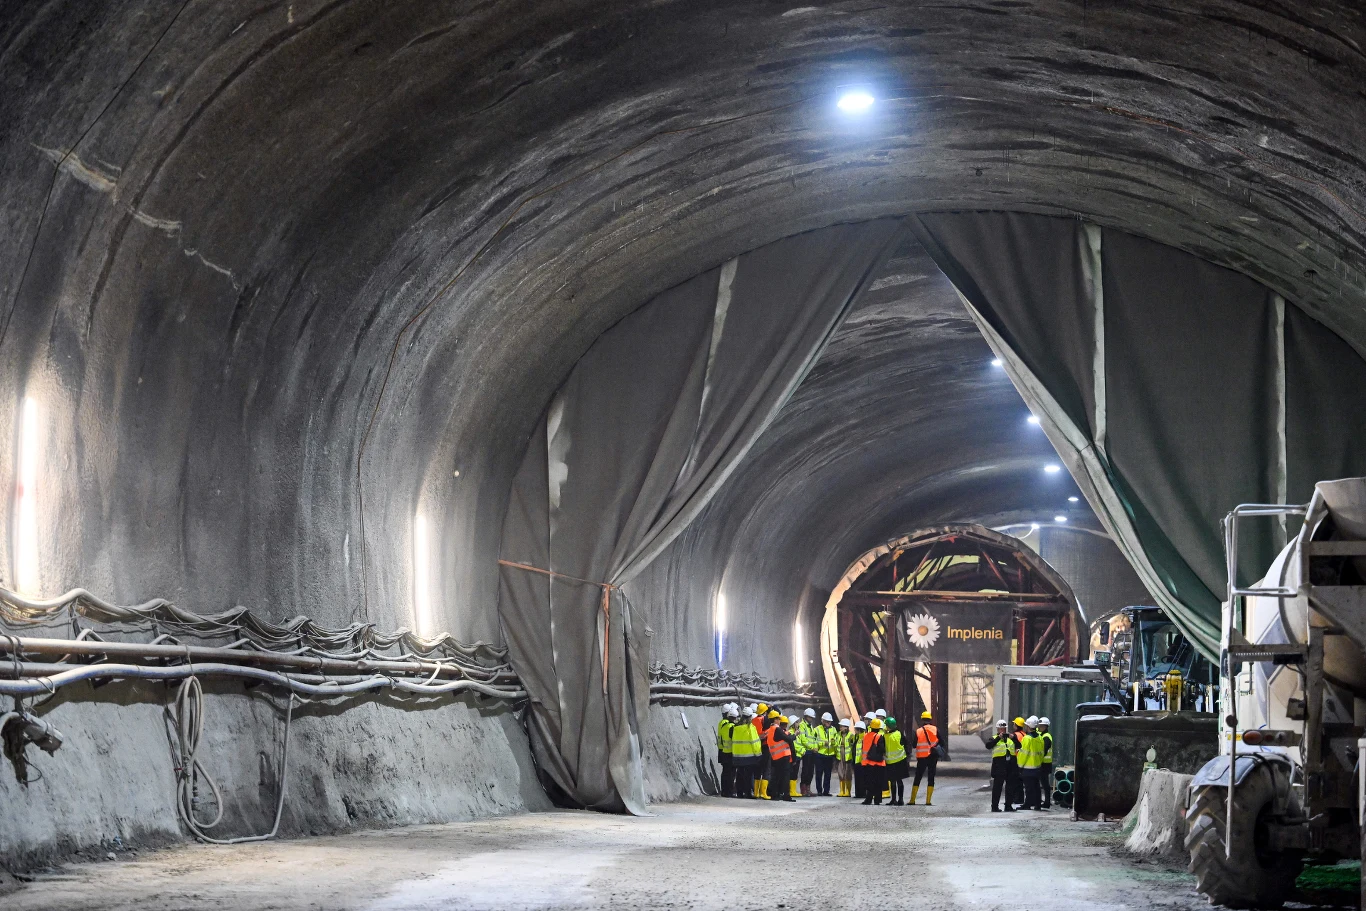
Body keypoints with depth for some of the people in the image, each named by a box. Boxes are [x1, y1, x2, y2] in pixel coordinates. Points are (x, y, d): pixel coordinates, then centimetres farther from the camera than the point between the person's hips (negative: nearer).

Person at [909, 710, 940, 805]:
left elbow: (914, 745, 2)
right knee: (931, 778, 4)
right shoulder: (935, 729, -3)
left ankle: (912, 800, 8)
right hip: (933, 757, 0)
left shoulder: (918, 731, -3)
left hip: (922, 757, 0)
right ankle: (928, 801, -2)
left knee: (917, 778, 9)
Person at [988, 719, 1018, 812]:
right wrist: (999, 738, -21)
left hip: (1011, 764, 5)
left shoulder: (1011, 738, 17)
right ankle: (995, 806, -2)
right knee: (997, 786, -4)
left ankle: (1008, 805, 18)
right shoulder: (994, 739, 2)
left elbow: (1019, 746, 8)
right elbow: (988, 745, -17)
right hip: (999, 764, -5)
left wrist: (1013, 738, -7)